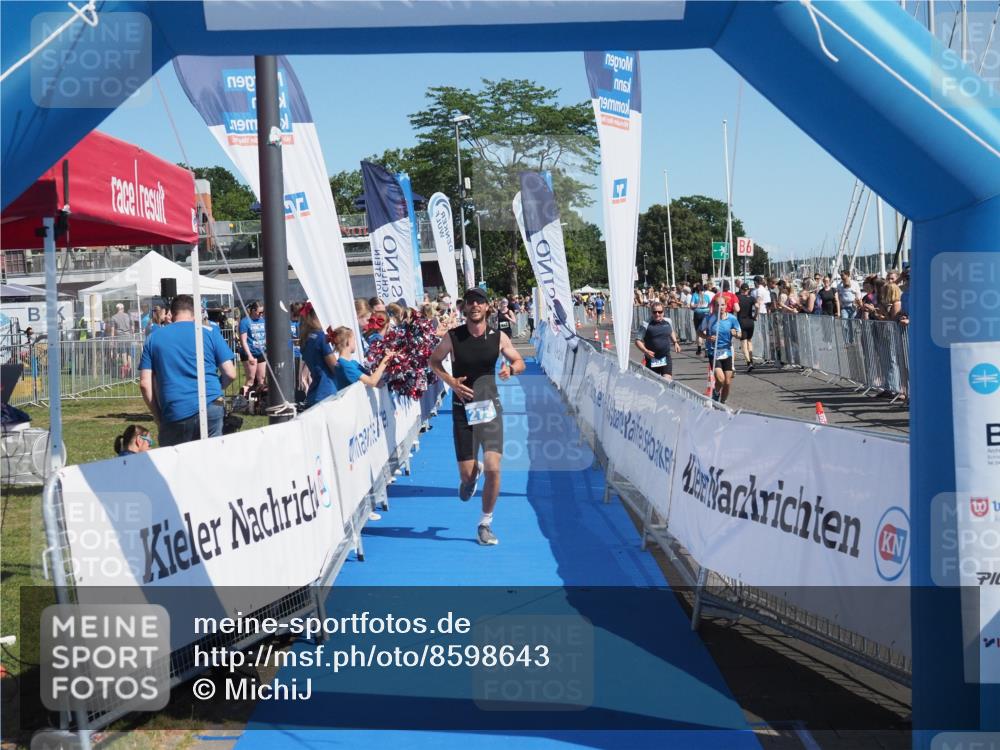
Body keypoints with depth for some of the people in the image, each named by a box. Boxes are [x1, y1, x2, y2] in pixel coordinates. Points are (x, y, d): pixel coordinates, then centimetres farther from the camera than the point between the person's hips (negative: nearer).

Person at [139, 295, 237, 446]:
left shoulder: (154, 339, 10)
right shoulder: (210, 333, 6)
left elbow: (145, 384, 3)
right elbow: (230, 374, 3)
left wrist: (159, 418, 10)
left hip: (174, 415, 0)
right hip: (210, 408, 0)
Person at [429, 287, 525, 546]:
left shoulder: (498, 337, -2)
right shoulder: (452, 337, -6)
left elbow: (520, 363, 11)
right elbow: (433, 362, 8)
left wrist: (510, 369, -14)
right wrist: (451, 382, -10)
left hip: (490, 407, 0)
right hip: (463, 409, 0)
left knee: (493, 468, -11)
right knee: (466, 473, 1)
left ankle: (486, 523, 8)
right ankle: (472, 475, 42)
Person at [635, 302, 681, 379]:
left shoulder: (668, 322, 5)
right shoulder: (646, 325, -8)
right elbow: (638, 341, -6)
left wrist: (675, 342, 14)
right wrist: (645, 351, -20)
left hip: (666, 358, 2)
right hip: (652, 358, -2)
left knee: (668, 381, -12)